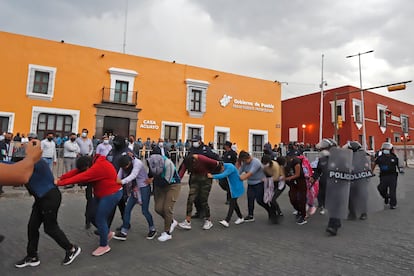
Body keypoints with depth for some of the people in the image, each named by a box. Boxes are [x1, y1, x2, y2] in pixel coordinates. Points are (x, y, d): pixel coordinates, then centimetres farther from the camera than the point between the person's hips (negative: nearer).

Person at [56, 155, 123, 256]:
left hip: (112, 194, -10)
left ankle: (104, 246, 14)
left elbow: (82, 177, -31)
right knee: (92, 215, 12)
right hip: (101, 194, 10)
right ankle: (107, 233, 31)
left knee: (100, 219, -4)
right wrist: (61, 178, -16)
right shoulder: (94, 163, 1)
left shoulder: (99, 166, -27)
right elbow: (76, 172, -3)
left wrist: (61, 182, -28)